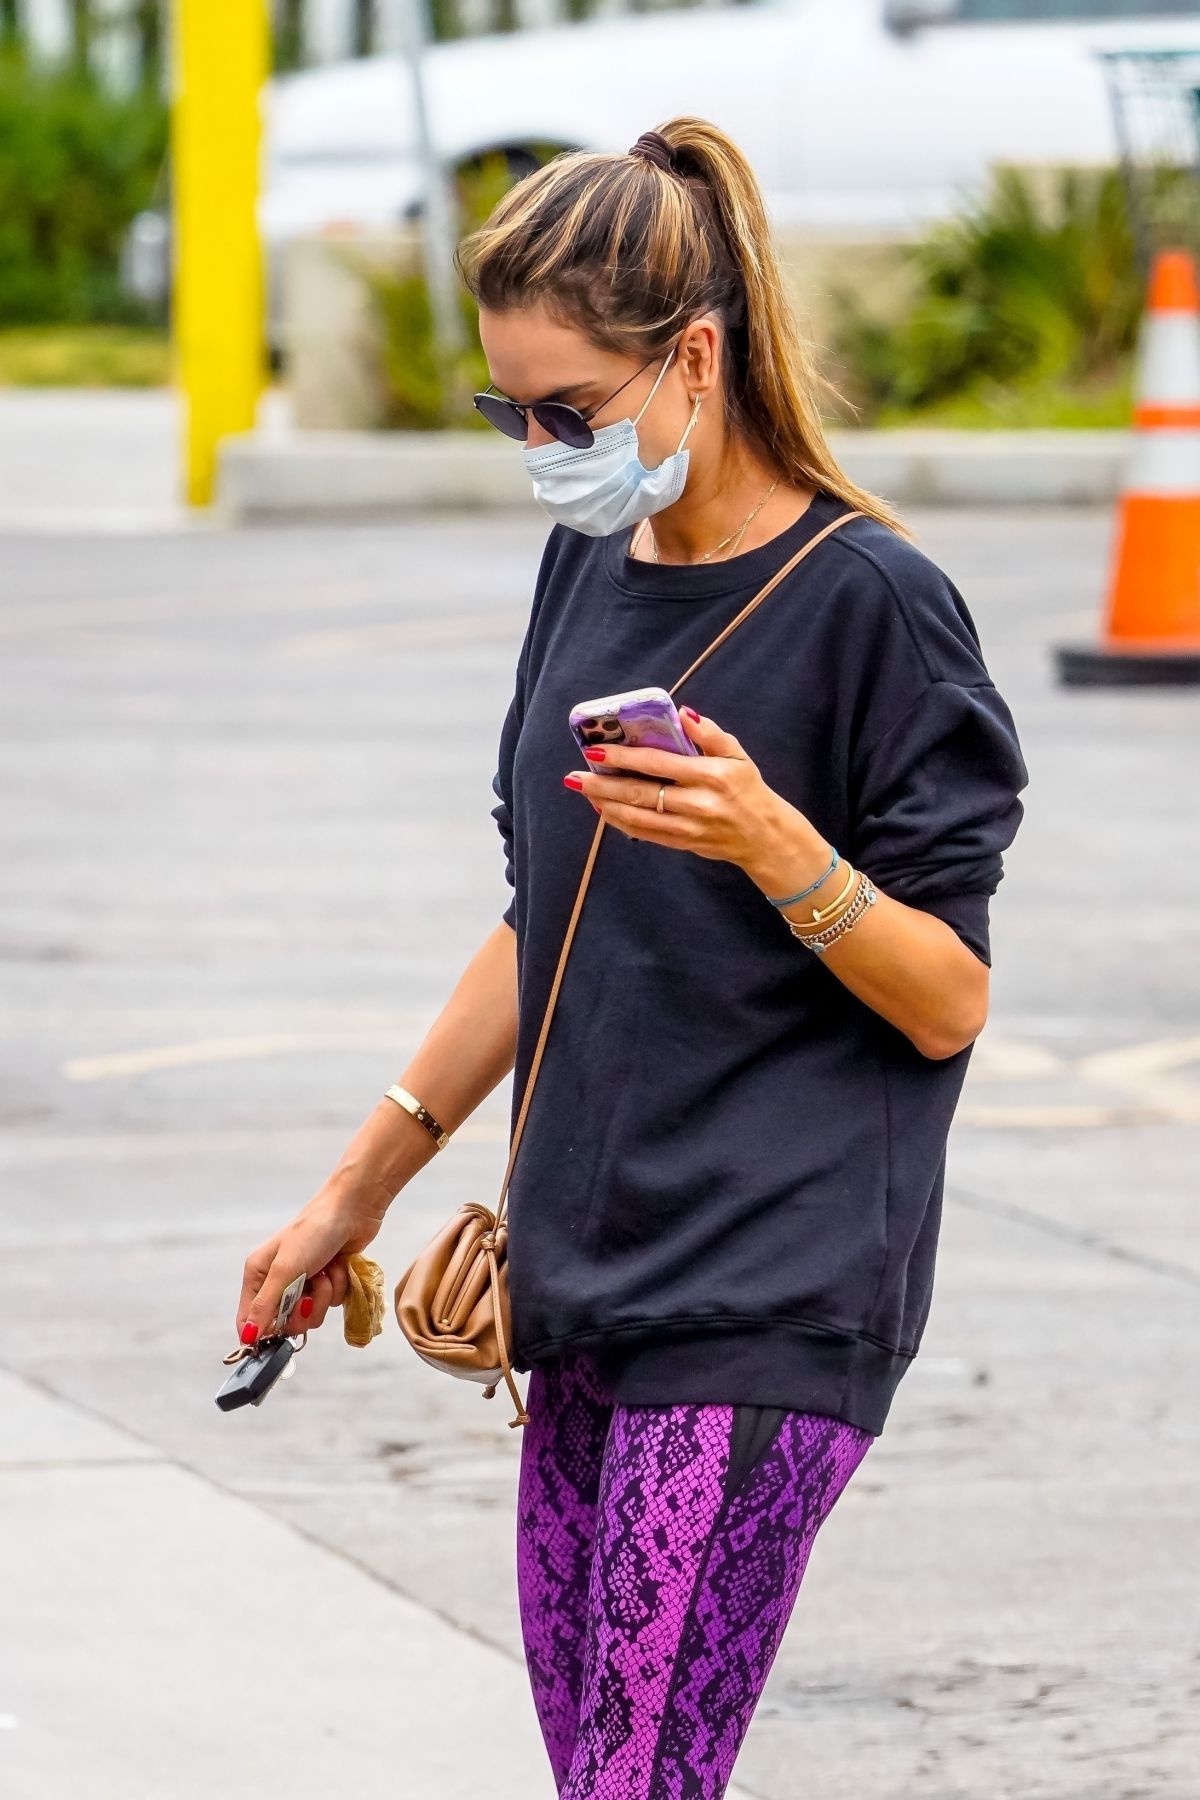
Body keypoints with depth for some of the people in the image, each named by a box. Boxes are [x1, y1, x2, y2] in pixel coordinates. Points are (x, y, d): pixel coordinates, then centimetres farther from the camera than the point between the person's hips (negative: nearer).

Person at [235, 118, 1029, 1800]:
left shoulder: (869, 603, -11)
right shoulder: (591, 567, 11)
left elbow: (947, 1002, -9)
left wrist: (776, 846, -26)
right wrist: (360, 1187, 23)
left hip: (771, 1301, -8)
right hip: (591, 1283, 8)